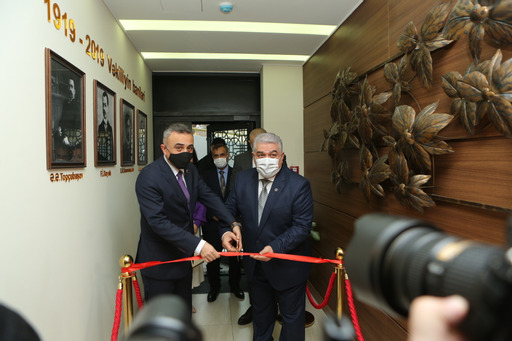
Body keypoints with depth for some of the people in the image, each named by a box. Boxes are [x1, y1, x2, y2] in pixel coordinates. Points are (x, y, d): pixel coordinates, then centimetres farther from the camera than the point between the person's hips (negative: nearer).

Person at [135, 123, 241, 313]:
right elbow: (158, 221, -30)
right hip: (159, 261, -7)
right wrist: (197, 245, -36)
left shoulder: (190, 170, 1)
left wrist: (233, 224, -18)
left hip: (184, 256, 7)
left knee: (184, 312, 23)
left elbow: (208, 197, -3)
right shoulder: (148, 177, -24)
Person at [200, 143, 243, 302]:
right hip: (212, 223, 0)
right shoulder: (205, 175, 3)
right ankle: (214, 287, 28)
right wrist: (212, 215, -9)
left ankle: (235, 286, 31)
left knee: (234, 256, 10)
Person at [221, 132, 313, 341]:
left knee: (292, 315, 19)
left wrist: (275, 248, -33)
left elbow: (302, 226, -21)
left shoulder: (299, 185, -20)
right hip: (255, 263, 5)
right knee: (261, 312, 29)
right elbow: (230, 209, 1)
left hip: (287, 266, -4)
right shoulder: (242, 179, -7)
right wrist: (226, 231, -19)